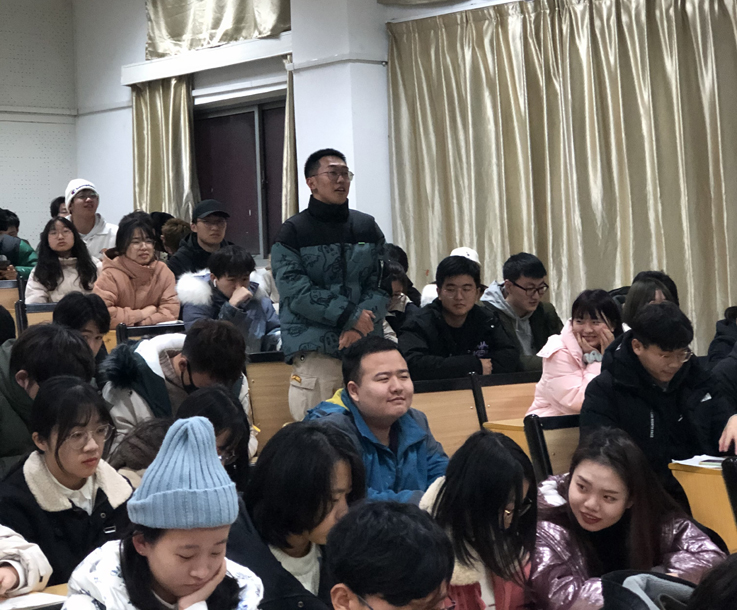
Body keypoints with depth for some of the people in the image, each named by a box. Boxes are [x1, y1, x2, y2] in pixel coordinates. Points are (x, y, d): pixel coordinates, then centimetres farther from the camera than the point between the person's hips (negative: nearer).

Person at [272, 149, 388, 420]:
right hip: (315, 352, -3)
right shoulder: (293, 232, 3)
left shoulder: (367, 227, 15)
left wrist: (359, 328, -10)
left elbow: (380, 284, 7)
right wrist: (349, 317, -13)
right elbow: (296, 292, -8)